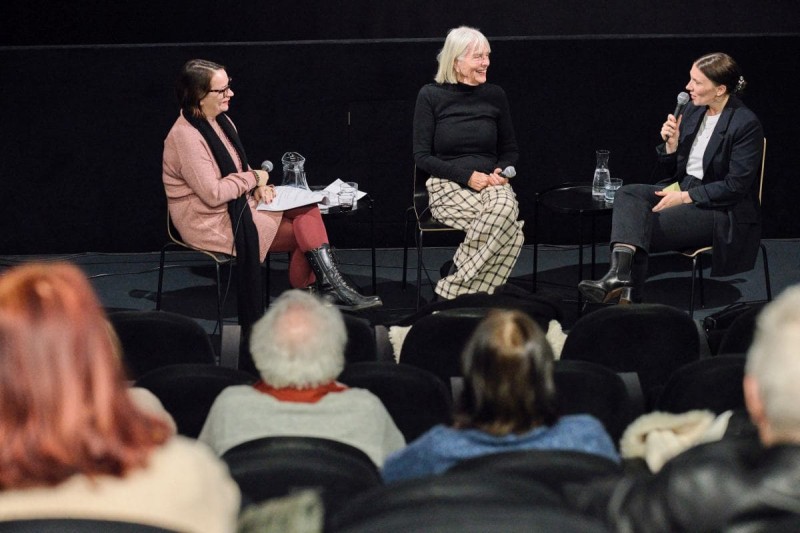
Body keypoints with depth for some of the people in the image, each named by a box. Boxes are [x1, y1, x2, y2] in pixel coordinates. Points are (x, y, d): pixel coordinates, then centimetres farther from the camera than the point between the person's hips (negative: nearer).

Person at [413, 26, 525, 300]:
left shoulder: (495, 95, 10)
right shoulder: (431, 96, 1)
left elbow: (510, 150, 19)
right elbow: (422, 157, -1)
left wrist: (502, 171, -4)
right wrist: (467, 175, -13)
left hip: (491, 183, 4)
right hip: (448, 186, -3)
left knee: (504, 207, -36)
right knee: (509, 228, -34)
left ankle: (454, 289, -23)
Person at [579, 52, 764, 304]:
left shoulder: (746, 123, -14)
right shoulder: (693, 111, 9)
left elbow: (735, 186, -17)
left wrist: (685, 197, -17)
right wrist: (672, 144, -6)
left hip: (723, 212, -7)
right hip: (682, 190, 7)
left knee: (645, 227, -25)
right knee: (628, 194, -20)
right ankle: (620, 274, -38)